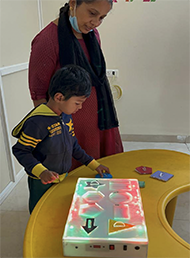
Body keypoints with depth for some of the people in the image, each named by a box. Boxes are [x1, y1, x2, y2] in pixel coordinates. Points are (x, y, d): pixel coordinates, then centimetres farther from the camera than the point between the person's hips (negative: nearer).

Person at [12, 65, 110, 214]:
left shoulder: (66, 115, 0)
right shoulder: (38, 122, -27)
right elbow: (20, 151, -22)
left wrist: (93, 164, 9)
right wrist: (41, 172, -34)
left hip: (63, 179, 8)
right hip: (42, 184, -7)